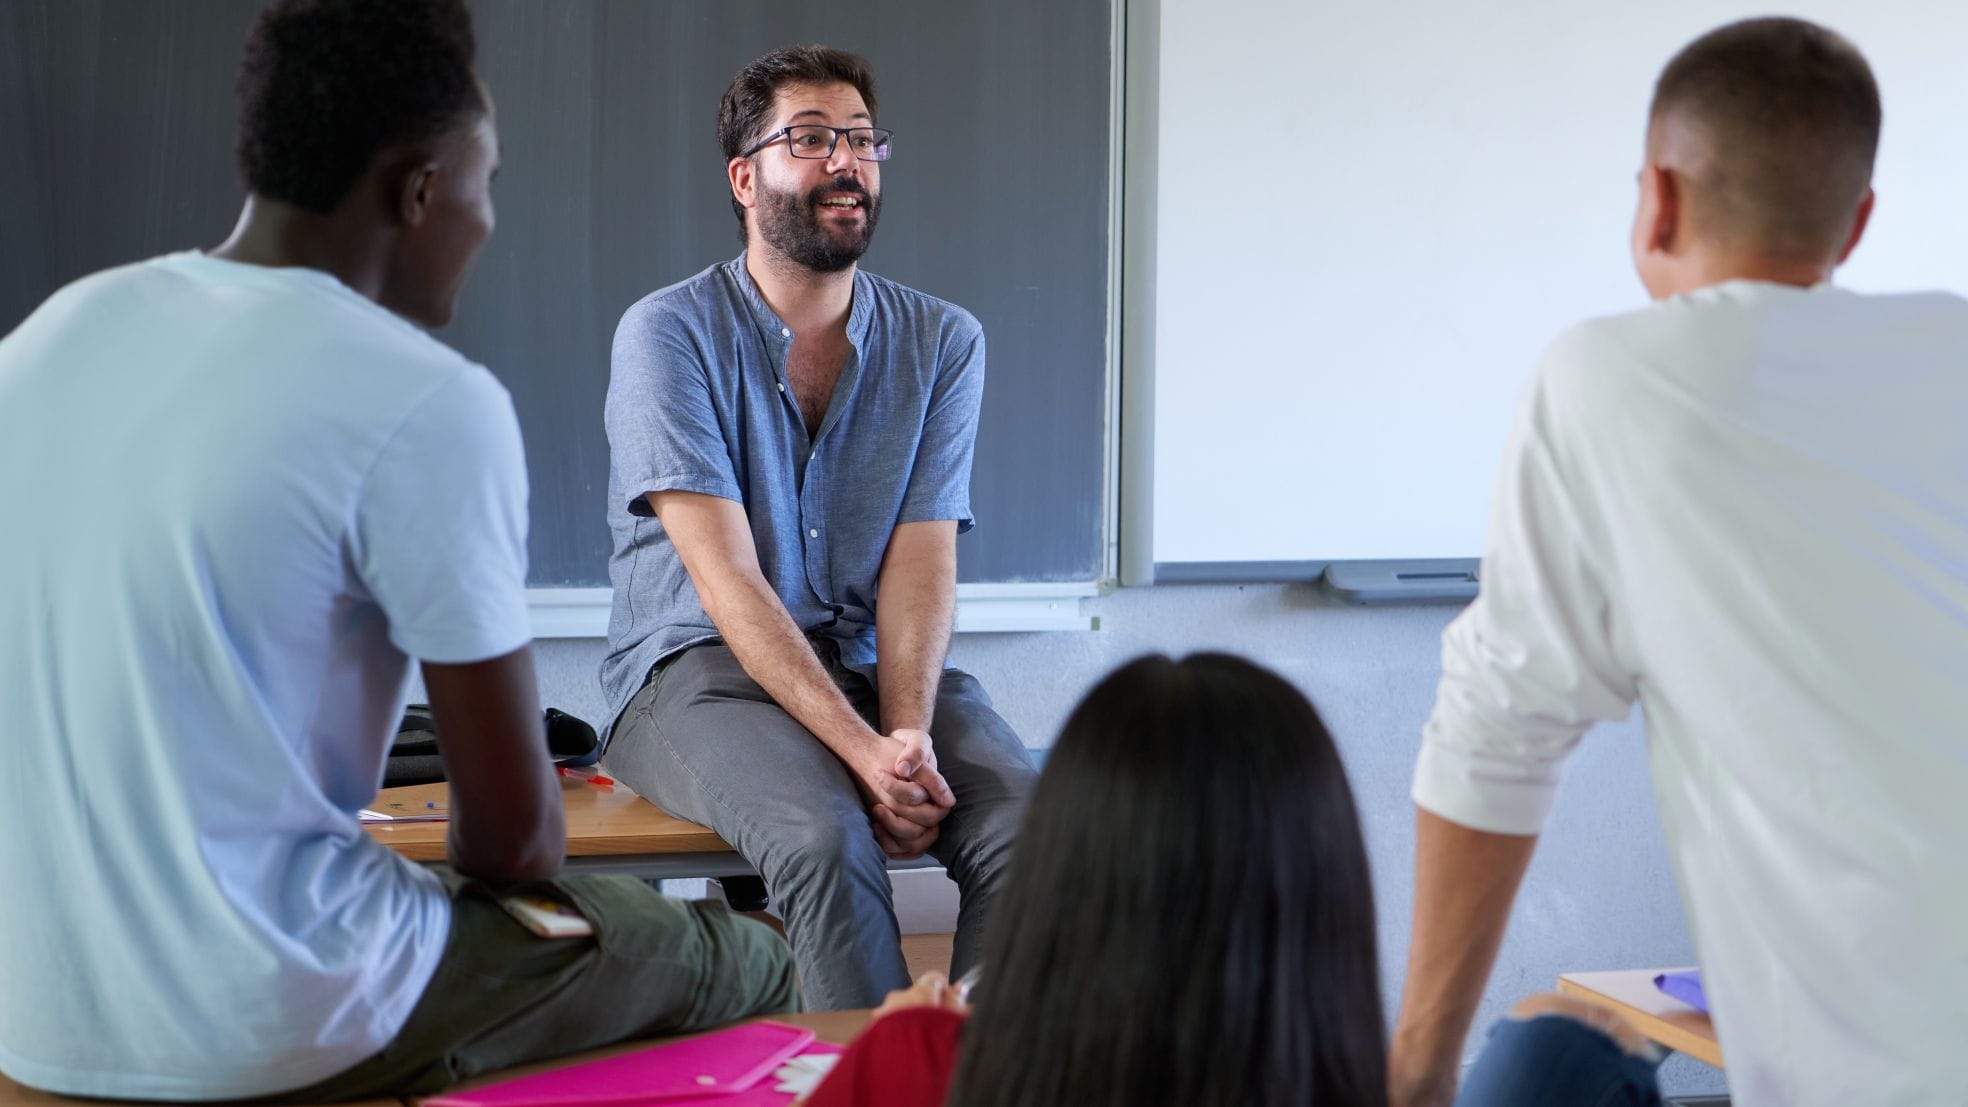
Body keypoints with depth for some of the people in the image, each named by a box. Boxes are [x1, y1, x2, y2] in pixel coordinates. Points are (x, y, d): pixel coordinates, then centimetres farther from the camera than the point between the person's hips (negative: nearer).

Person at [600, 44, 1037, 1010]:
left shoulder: (942, 342, 6)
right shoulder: (669, 332, -7)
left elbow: (921, 562, -3)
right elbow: (728, 577, -15)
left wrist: (908, 730, -22)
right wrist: (861, 749, -25)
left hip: (868, 665, 4)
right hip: (697, 669, -3)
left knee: (1032, 822, -25)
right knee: (826, 836, -34)